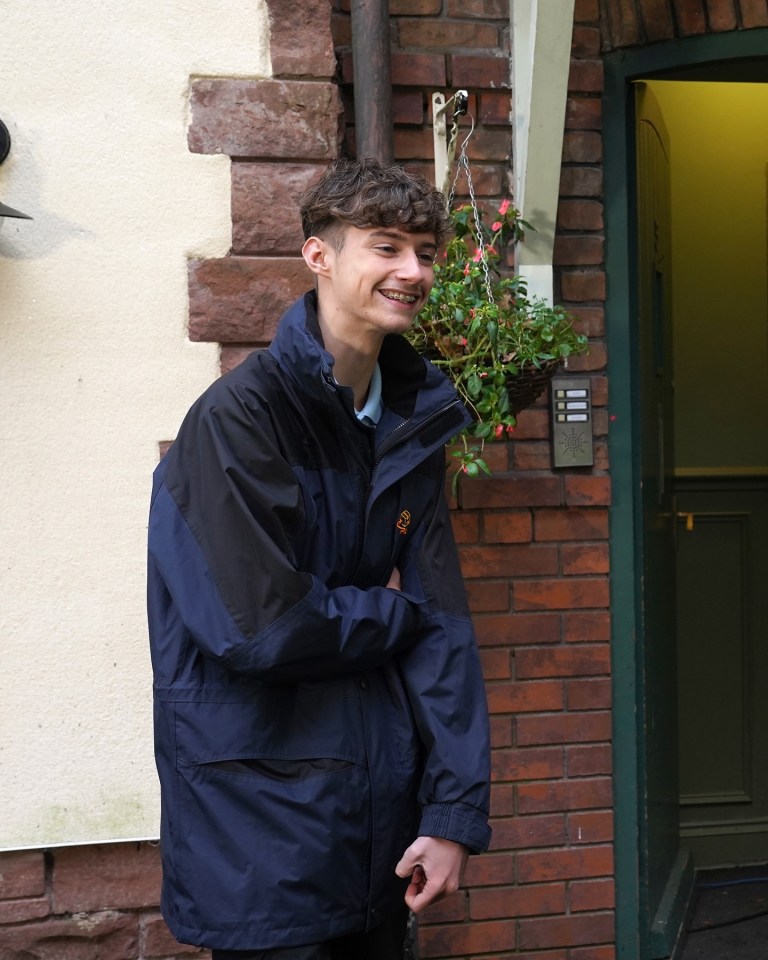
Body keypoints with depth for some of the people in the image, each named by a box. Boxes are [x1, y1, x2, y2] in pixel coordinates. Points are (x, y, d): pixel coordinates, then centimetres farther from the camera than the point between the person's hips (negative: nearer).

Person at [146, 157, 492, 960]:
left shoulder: (410, 420, 6)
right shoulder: (240, 413, -16)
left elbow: (442, 625, 1)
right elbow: (257, 626, -23)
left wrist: (456, 811, -4)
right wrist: (394, 614, -6)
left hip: (385, 810, 7)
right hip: (265, 815, -7)